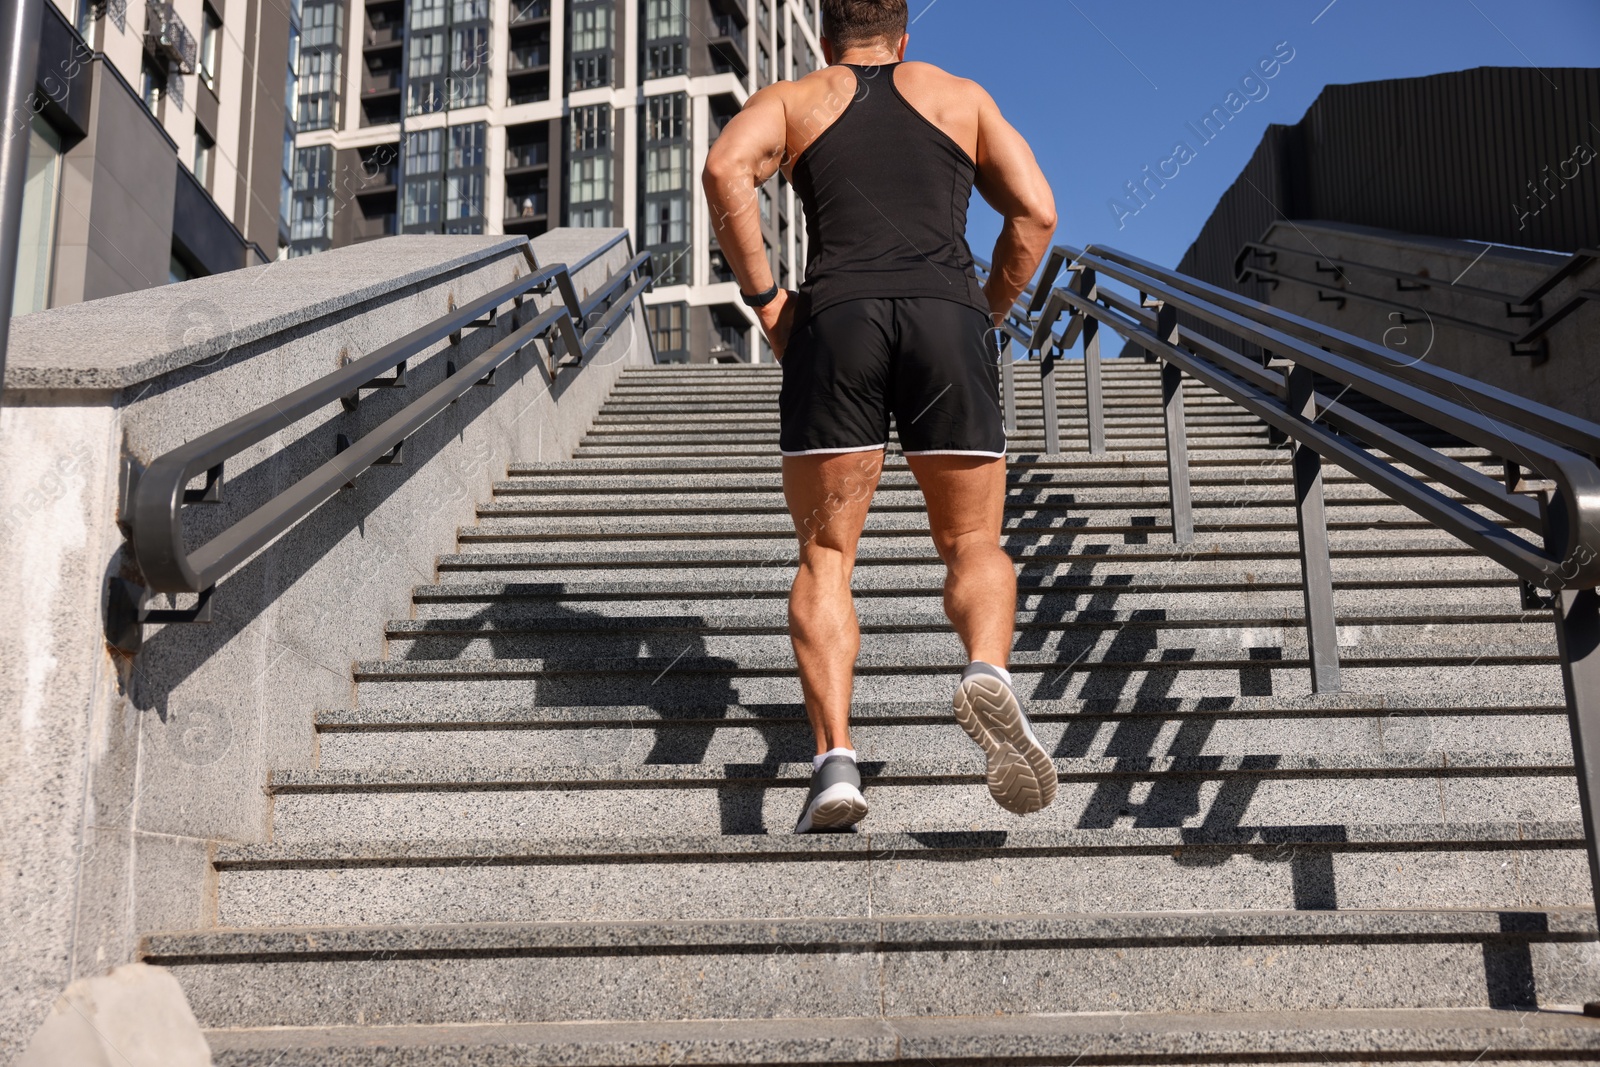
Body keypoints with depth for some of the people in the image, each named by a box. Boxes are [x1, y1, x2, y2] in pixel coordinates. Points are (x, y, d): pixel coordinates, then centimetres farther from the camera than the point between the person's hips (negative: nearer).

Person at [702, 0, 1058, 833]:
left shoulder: (791, 99, 22)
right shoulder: (961, 95, 26)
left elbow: (725, 170, 0)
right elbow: (1036, 212, 13)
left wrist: (763, 298, 4)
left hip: (838, 319, 0)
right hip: (948, 315, 1)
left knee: (826, 556, 5)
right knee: (973, 543, 9)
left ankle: (835, 759, -13)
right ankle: (987, 671, -23)